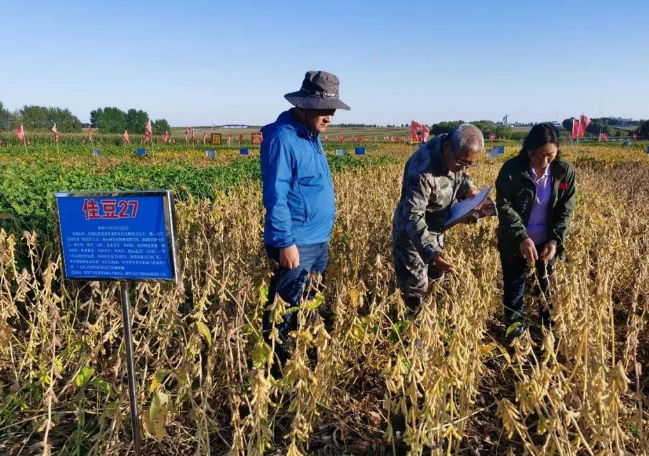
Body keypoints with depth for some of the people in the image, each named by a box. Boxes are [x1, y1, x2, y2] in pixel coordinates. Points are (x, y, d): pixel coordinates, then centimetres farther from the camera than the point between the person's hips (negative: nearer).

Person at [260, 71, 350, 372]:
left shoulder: (311, 136, 12)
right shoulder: (282, 138, -17)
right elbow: (275, 195, -22)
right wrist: (285, 242, -24)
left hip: (318, 240, 10)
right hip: (296, 244, -10)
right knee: (285, 316, 1)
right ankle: (276, 370, 17)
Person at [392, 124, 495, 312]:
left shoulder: (456, 154, -13)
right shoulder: (423, 169, -37)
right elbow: (413, 217, -39)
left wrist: (470, 188, -9)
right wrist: (430, 252, -49)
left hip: (436, 230, 8)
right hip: (412, 233, -8)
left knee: (436, 277, 23)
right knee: (416, 286, 1)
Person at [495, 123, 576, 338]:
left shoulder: (565, 171, -10)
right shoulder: (511, 169, -17)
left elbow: (566, 209, -5)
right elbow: (504, 206, -18)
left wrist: (555, 240, -17)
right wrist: (522, 238, -27)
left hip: (546, 242, 2)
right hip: (514, 242, -1)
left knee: (547, 285, 17)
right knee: (513, 287, 13)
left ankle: (549, 326, 37)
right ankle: (515, 328, 32)